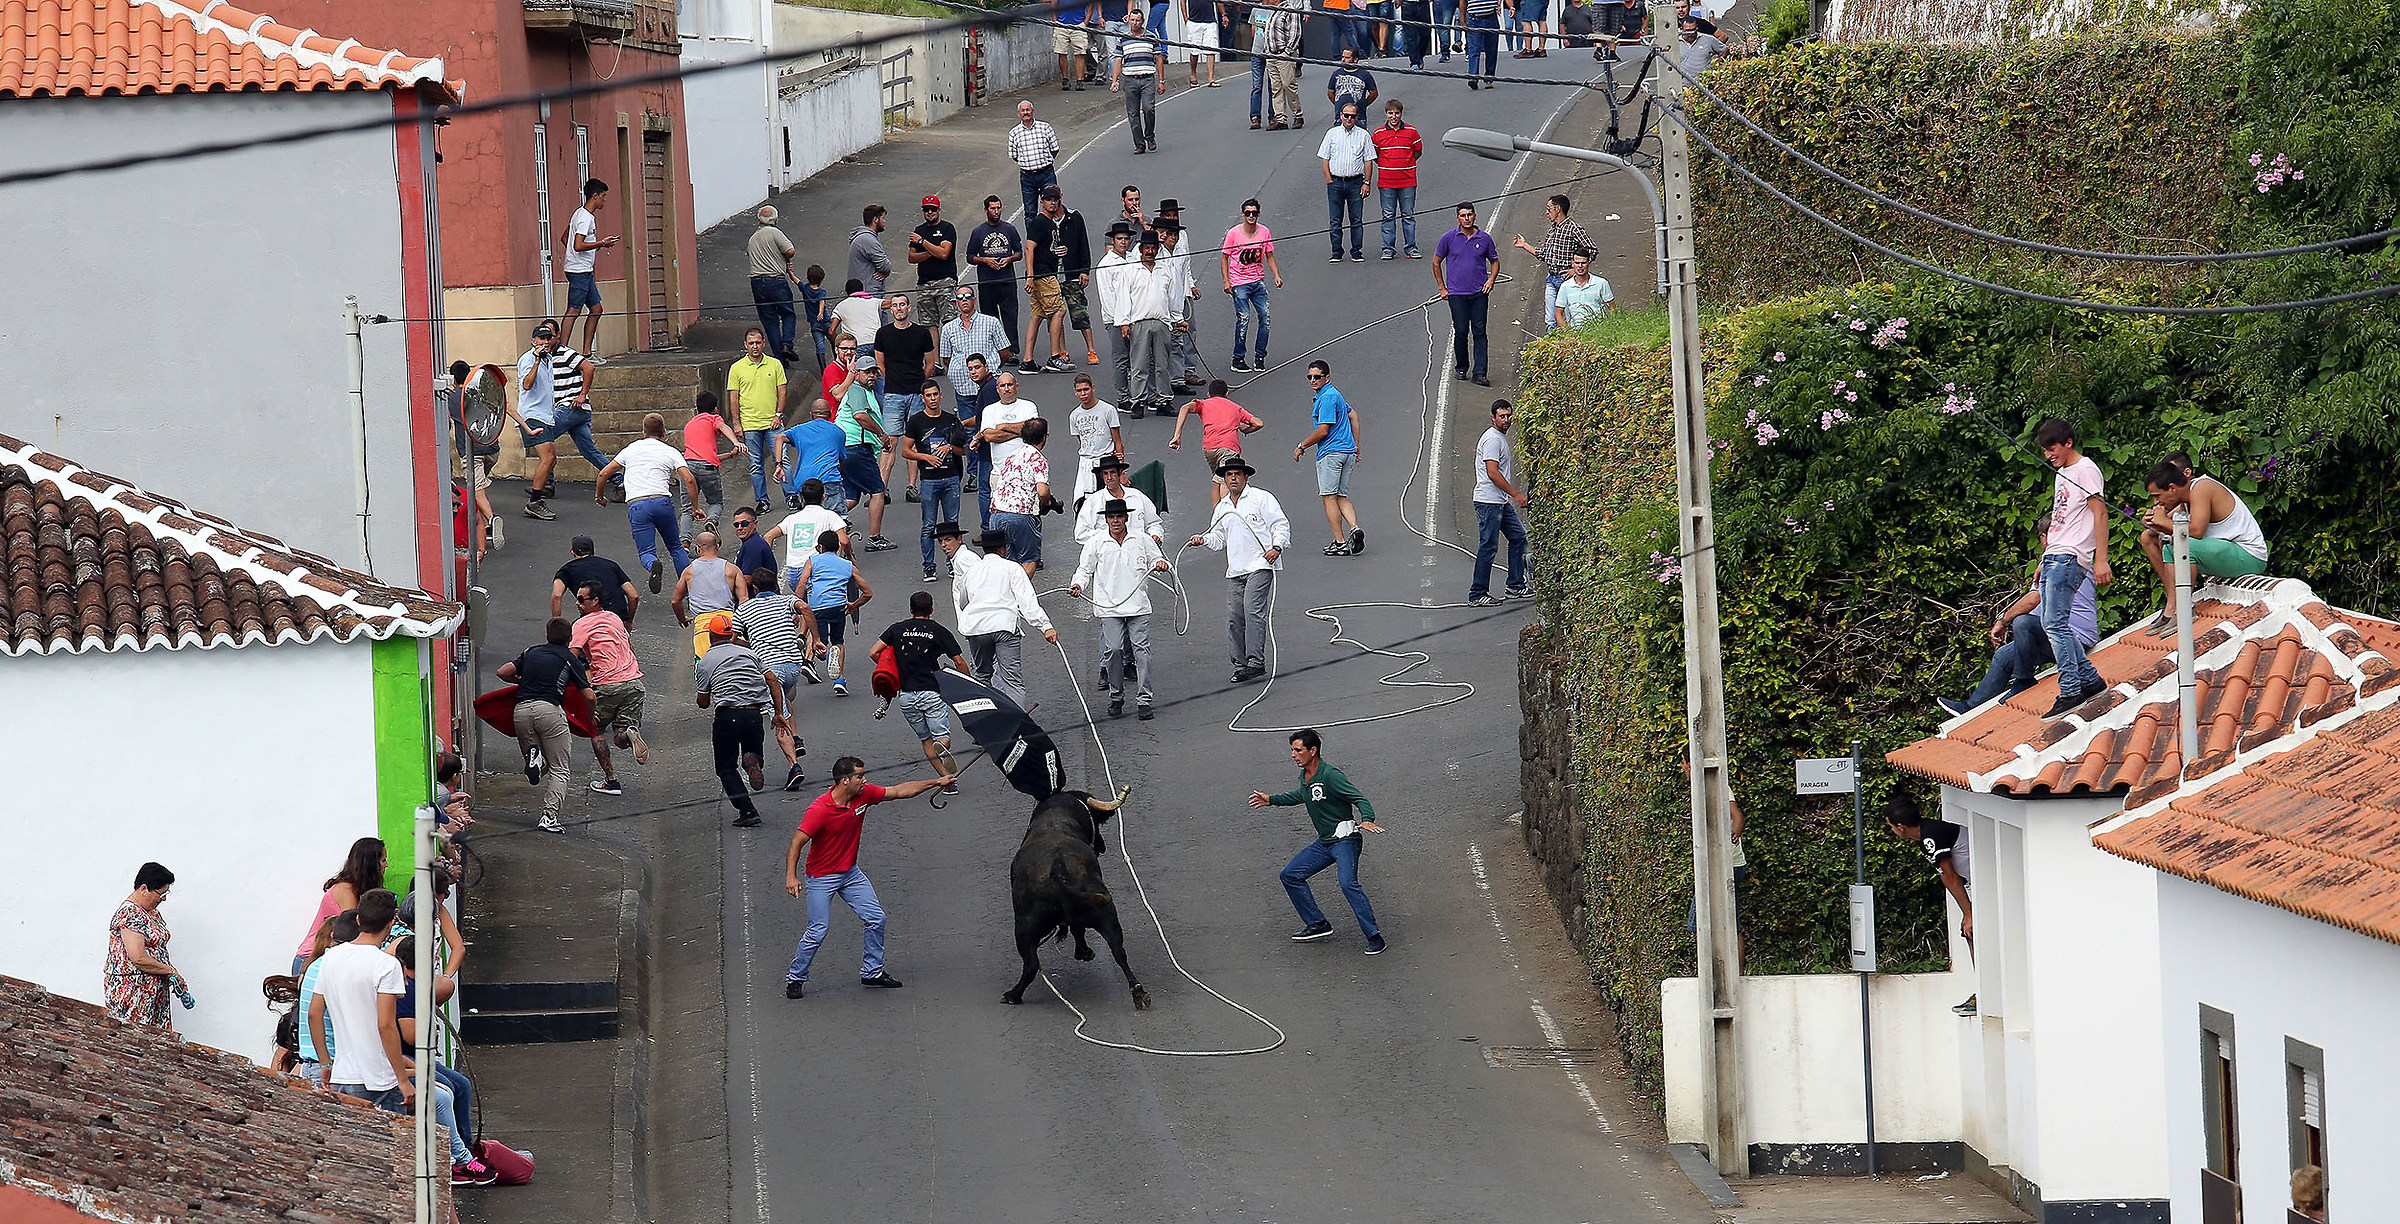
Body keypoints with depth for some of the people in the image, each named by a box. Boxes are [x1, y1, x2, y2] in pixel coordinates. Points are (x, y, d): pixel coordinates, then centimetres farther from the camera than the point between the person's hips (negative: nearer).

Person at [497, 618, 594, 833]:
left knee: (543, 766, 21)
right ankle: (549, 817, -12)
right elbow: (589, 696, 9)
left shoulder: (531, 652, 21)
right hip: (549, 709, -3)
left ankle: (534, 757, -15)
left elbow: (502, 673, 13)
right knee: (559, 770, 6)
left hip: (522, 710, 3)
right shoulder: (570, 659, 12)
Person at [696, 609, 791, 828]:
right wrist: (778, 714, 14)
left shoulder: (706, 662, 6)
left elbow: (703, 703, 11)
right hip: (754, 714, 3)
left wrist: (696, 701, 35)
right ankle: (753, 760, -15)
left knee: (726, 768, 11)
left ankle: (747, 812, -5)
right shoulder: (749, 653, 16)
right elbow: (773, 682, 10)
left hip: (727, 716, -3)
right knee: (754, 752, 24)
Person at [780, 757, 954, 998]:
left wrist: (937, 782, 4)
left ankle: (872, 972, 20)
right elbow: (797, 843, -25)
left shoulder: (864, 794, -7)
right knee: (818, 930, -10)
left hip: (850, 872, 7)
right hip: (822, 877, -7)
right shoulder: (819, 810, -26)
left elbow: (900, 791, 4)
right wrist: (791, 876, -36)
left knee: (875, 918, 4)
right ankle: (795, 978, 7)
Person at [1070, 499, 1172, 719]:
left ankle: (1143, 700, -4)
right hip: (1109, 607, 0)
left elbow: (1155, 560, 18)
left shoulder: (1142, 540, 10)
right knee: (1113, 649, -9)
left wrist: (1161, 564, -5)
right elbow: (1085, 570, 13)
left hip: (1138, 606, 0)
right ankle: (1116, 697, 8)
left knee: (1141, 649, -7)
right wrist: (1078, 585, -6)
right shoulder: (1096, 544, 9)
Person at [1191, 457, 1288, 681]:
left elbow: (1281, 524, 0)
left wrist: (1276, 547, -16)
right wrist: (1203, 539, 3)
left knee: (1253, 611, -19)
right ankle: (1240, 664, 7)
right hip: (1234, 570, 6)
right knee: (1234, 618, -1)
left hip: (1260, 566, -6)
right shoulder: (1221, 508, 21)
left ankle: (1256, 661, -20)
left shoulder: (1262, 498, 3)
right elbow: (1218, 539, 24)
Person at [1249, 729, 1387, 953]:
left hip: (1345, 840, -10)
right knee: (1290, 876, 13)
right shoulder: (1305, 777, 7)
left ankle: (1374, 937, -24)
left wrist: (1367, 820, -42)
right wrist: (1271, 800, 33)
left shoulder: (1330, 776, -20)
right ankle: (1317, 924, 20)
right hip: (1324, 842, 10)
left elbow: (1360, 799, -23)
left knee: (1348, 884, -29)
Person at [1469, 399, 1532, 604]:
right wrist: (1516, 494, -20)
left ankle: (1515, 587, 20)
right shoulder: (1493, 439, -16)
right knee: (1488, 547, -8)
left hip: (1502, 502, 11)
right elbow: (1493, 473, -23)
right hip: (1489, 502, -11)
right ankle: (1477, 594, -3)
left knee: (1518, 537, 14)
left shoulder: (1500, 438, 17)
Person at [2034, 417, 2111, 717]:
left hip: (2069, 557, -10)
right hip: (2053, 557, 10)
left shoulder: (2085, 470, -6)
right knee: (2053, 624, 6)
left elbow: (2100, 513, -12)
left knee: (2054, 623, -16)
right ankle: (2090, 679, 11)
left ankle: (2070, 690, -18)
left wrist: (2101, 560, -18)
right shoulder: (2061, 473, 23)